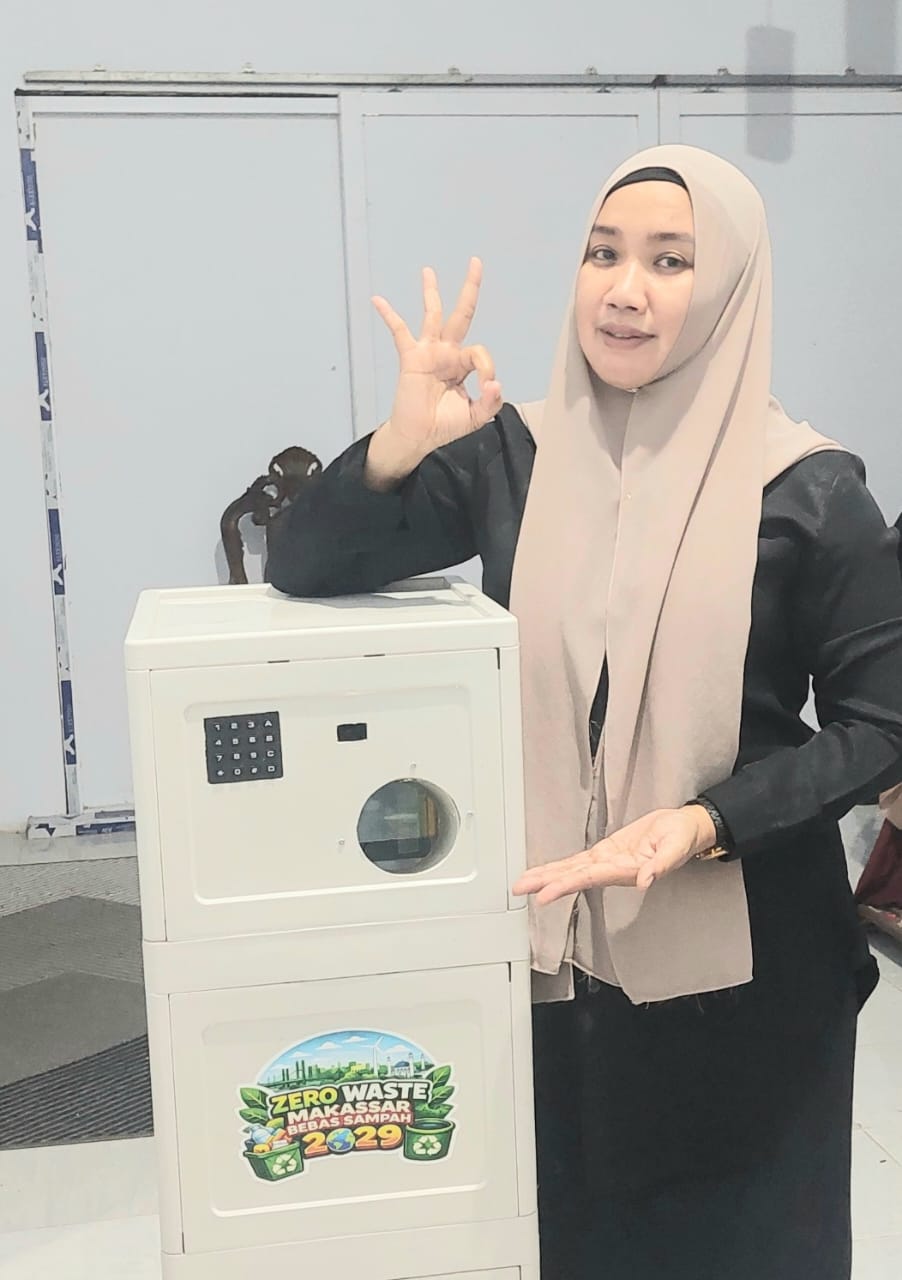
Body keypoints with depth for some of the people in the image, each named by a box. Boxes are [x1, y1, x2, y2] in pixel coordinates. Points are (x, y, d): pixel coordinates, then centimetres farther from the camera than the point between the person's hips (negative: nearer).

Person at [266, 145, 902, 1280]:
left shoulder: (805, 493, -10)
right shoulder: (513, 454, -3)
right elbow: (301, 570, -4)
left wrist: (703, 823, -21)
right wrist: (400, 447, -22)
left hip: (739, 966, -2)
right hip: (544, 938, 2)